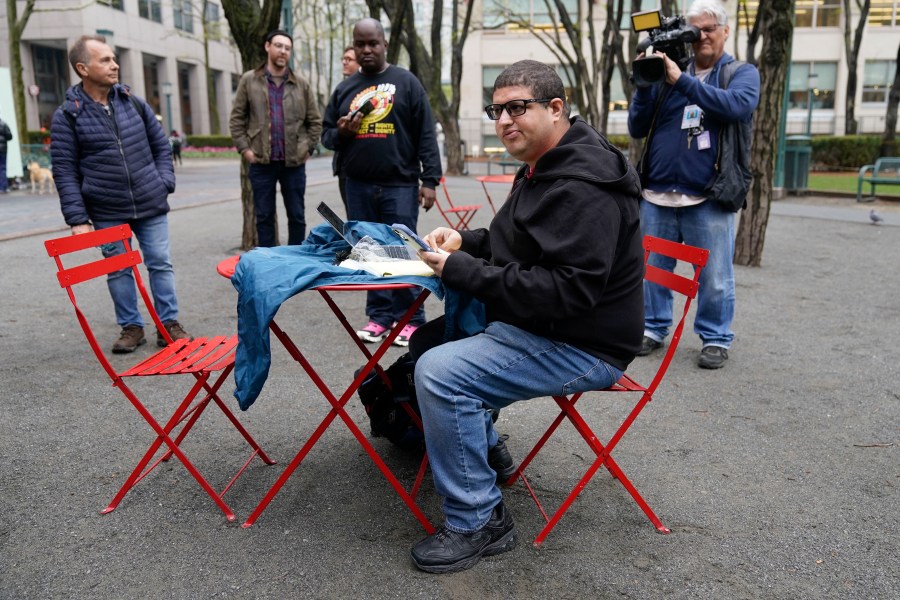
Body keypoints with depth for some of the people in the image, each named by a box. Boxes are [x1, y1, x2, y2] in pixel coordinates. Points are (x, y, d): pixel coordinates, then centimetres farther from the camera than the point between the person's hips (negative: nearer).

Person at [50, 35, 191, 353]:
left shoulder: (134, 103, 5)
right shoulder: (67, 115, -4)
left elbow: (161, 146, 14)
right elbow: (64, 171, -5)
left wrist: (164, 183, 1)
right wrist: (77, 219, -10)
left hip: (151, 207, 2)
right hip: (106, 213, -2)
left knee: (160, 264, 5)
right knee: (118, 270, 8)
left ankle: (169, 324, 16)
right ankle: (131, 327, 22)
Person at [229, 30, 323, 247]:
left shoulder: (301, 84, 6)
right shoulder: (249, 80, 3)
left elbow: (315, 121, 8)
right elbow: (237, 118, 5)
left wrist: (308, 149, 0)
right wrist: (244, 148, -4)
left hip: (294, 162, 1)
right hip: (261, 162, -1)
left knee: (297, 216, 8)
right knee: (264, 216, 7)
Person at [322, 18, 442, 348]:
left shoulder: (406, 82, 3)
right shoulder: (344, 89, 14)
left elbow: (426, 135, -1)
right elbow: (327, 135, 19)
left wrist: (429, 180, -8)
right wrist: (341, 132, -4)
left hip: (399, 185, -4)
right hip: (358, 187, 4)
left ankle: (410, 319, 7)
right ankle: (379, 316, 17)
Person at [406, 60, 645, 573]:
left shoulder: (582, 188, -23)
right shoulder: (544, 168, 11)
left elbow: (567, 292, -31)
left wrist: (464, 272, -27)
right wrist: (466, 241, 3)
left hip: (580, 346, -11)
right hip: (533, 323, 11)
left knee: (440, 373, -25)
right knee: (427, 339, 15)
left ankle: (479, 523, -8)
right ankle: (486, 450, 29)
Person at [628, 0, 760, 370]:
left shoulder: (742, 73, 7)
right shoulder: (666, 72, 12)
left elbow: (737, 106, -16)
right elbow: (637, 129, 8)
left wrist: (682, 81, -20)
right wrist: (644, 85, -6)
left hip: (709, 200, -2)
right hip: (657, 196, 3)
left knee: (714, 277, 3)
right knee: (652, 269, 10)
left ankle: (716, 338, 18)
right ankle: (654, 328, 25)